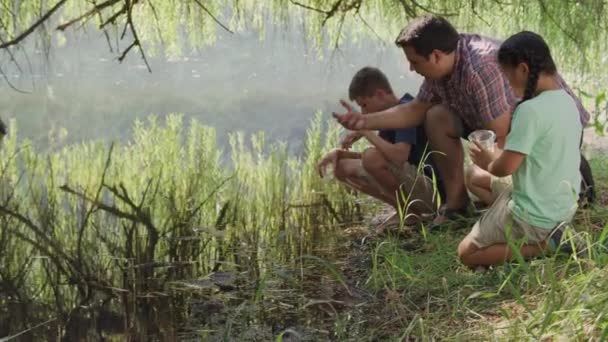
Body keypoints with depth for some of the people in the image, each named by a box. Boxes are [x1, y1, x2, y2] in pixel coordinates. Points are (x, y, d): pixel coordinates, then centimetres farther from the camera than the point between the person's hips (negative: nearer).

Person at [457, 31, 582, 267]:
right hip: (564, 209, 8)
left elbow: (506, 167, -21)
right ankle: (549, 237, 8)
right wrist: (498, 155, 8)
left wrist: (487, 162, 1)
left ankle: (542, 246, -7)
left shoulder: (530, 110, -24)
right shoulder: (568, 101, 2)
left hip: (534, 217, -8)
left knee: (467, 253, 7)